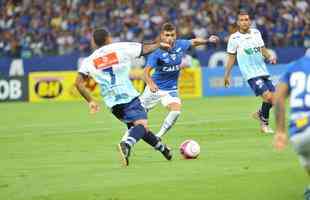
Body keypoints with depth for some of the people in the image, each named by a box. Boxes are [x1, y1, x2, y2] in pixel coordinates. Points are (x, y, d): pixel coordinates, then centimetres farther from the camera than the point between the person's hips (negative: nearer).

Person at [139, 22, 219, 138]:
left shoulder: (180, 45, -11)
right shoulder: (157, 53, -25)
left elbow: (194, 42, 10)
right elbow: (147, 71, -33)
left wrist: (208, 40, -3)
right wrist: (150, 84, -51)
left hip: (171, 88, 3)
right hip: (155, 87, -3)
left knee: (176, 110, -22)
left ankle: (157, 137, -8)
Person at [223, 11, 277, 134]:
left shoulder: (256, 33, 9)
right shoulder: (234, 38, -3)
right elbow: (231, 57, 3)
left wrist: (269, 57, -1)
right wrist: (227, 75, 2)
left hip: (263, 71, 6)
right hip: (250, 74, -6)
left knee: (273, 99, 3)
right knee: (267, 96, -19)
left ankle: (260, 114, 31)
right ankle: (265, 123, 2)